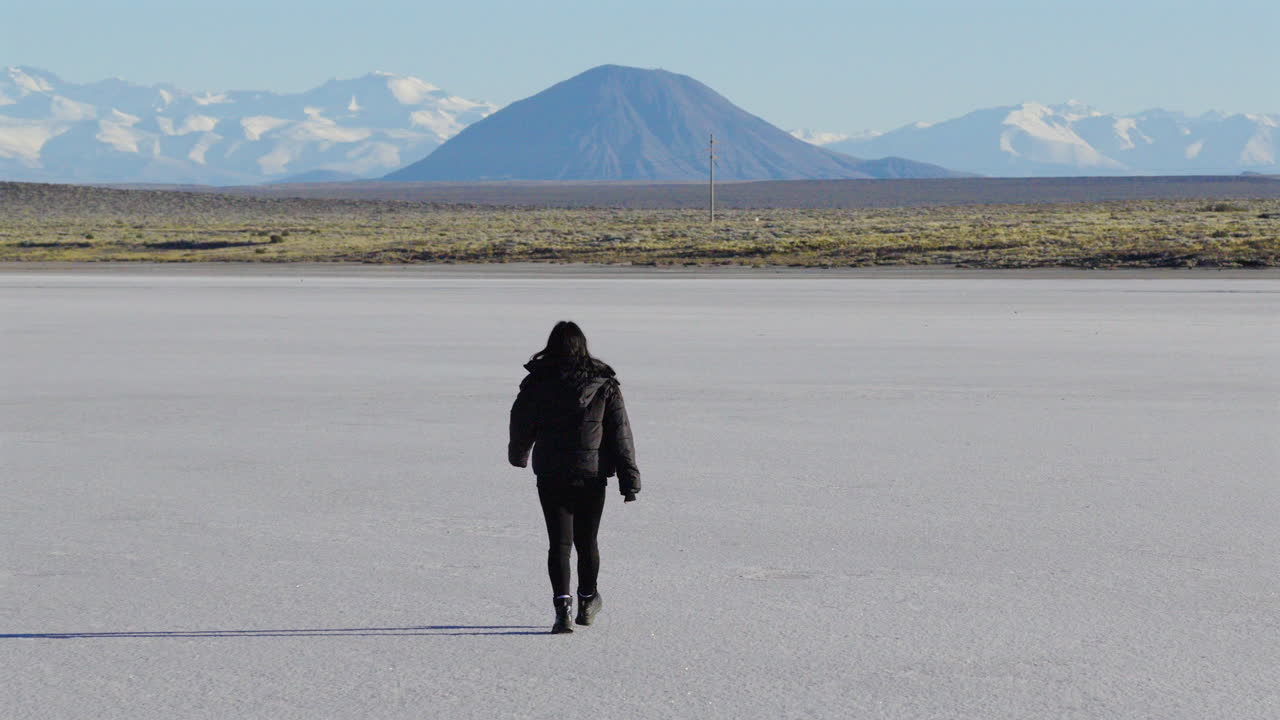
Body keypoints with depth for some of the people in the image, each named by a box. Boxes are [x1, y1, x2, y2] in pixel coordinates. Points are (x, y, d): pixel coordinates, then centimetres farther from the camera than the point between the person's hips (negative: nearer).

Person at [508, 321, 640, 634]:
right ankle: (588, 602, 31)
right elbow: (620, 434, -3)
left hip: (551, 477, -1)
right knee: (586, 541, 15)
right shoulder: (604, 385, -1)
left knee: (559, 542, -2)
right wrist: (629, 478, -3)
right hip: (593, 476, 1)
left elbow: (521, 426, 8)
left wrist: (518, 456, 29)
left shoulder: (537, 384, -3)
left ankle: (563, 607, -17)